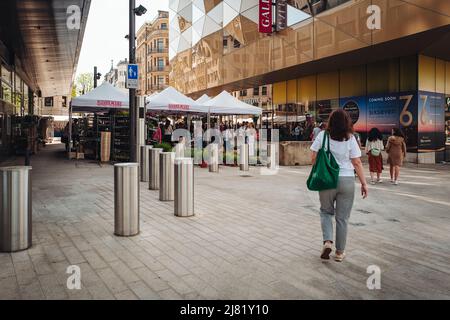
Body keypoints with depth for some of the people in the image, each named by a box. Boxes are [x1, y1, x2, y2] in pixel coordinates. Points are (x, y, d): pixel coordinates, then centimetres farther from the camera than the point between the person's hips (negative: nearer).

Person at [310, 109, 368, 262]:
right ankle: (340, 252, 20)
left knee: (326, 211, 21)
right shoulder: (350, 138, -5)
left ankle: (327, 241, 2)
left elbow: (314, 158, -3)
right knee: (342, 218, 10)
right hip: (347, 181, 0)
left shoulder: (322, 135, -4)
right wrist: (364, 183, 3)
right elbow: (357, 163, -5)